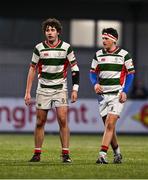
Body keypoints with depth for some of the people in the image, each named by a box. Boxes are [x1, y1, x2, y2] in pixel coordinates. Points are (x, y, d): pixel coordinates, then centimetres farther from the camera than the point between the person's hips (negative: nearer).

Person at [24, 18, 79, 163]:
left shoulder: (66, 47, -4)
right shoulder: (39, 48, -1)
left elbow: (74, 69, 2)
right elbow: (32, 69, 5)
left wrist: (75, 89, -4)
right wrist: (27, 92, 2)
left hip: (60, 88, -1)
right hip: (43, 89, 1)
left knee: (63, 120, -12)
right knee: (40, 122, 2)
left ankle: (65, 153, -7)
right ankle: (37, 153, 13)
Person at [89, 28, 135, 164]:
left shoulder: (124, 54, -1)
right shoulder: (98, 54, 9)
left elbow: (130, 73, 2)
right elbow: (93, 72, 13)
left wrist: (124, 91, -8)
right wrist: (95, 84, -8)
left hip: (117, 95, -4)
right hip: (103, 95, 4)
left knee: (110, 124, -15)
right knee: (109, 126, 7)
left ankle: (102, 154, -20)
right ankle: (117, 153, 22)